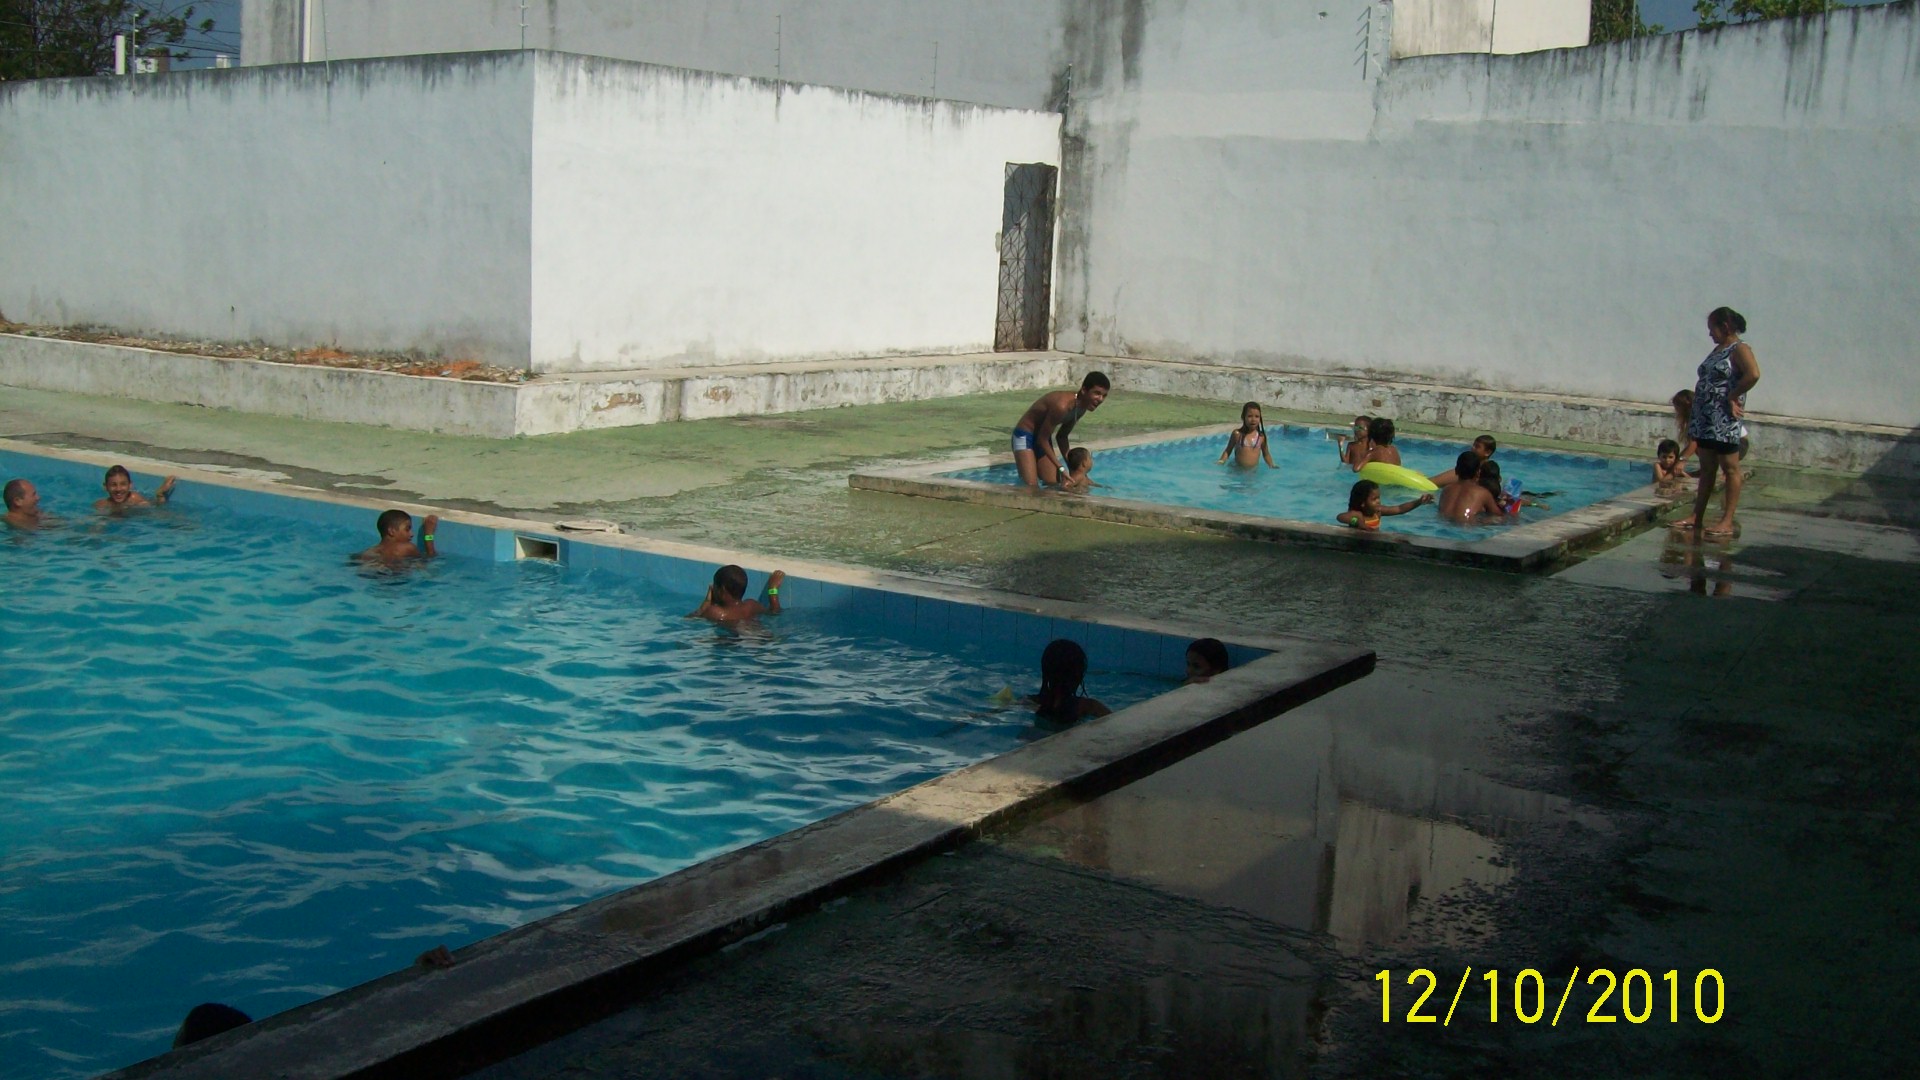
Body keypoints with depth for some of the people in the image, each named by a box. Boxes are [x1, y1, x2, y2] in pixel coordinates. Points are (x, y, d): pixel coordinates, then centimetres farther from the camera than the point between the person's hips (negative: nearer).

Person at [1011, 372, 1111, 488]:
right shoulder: (1062, 406, -33)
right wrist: (1060, 468, -22)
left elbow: (1062, 436, 10)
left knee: (1054, 484, 4)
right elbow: (1042, 439, -24)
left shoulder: (1081, 408, -5)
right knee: (1031, 487, -19)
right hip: (1025, 436, -9)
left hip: (1041, 437, 9)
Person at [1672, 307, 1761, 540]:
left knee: (1730, 468, -4)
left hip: (1724, 420, -9)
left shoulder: (1740, 349, -9)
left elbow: (1753, 374, -26)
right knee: (1706, 469, 12)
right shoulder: (1718, 350, 18)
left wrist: (1733, 397, -18)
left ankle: (1727, 522, -4)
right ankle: (1697, 517, 16)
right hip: (1705, 418, 9)